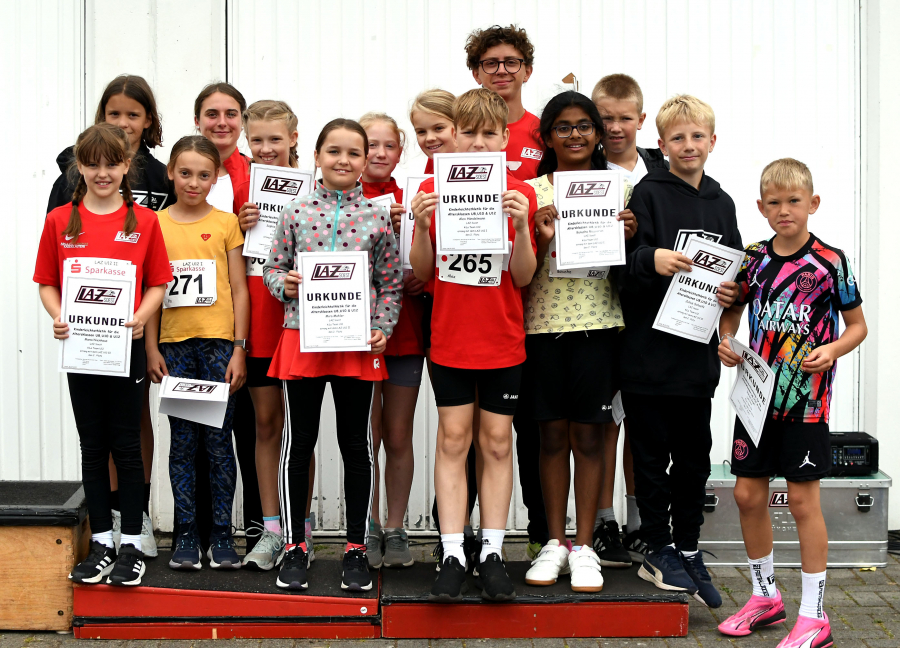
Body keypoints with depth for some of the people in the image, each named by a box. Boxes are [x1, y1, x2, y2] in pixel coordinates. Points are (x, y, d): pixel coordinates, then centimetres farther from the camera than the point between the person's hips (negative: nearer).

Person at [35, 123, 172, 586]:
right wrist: (58, 317, -11)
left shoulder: (144, 221, 0)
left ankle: (130, 546, 12)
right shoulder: (59, 221, 4)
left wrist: (140, 317, -16)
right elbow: (47, 283, 7)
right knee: (92, 447, 9)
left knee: (127, 446, 3)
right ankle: (101, 544, 19)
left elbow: (158, 283, 2)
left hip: (125, 345, -2)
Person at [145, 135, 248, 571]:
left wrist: (239, 350, -3)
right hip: (174, 345, 1)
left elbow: (239, 290, 3)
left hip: (219, 343, -1)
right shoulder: (155, 224, 7)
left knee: (218, 441, 1)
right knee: (182, 441, 5)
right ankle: (186, 533, 13)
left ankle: (221, 533, 10)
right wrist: (151, 348, 0)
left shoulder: (226, 223, 4)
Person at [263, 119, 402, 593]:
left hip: (358, 343, 0)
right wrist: (283, 283, -12)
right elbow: (273, 266, 9)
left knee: (357, 445, 7)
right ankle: (294, 546, 18)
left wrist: (382, 330, -6)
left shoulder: (377, 216, 3)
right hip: (302, 339, 0)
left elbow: (391, 282, 5)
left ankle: (356, 548, 19)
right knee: (298, 443, 6)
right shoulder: (296, 211, 4)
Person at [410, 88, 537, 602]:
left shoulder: (521, 193, 0)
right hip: (451, 336, 0)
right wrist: (421, 225, -16)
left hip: (503, 338, 0)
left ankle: (493, 554, 14)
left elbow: (523, 277, -4)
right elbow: (423, 272, 0)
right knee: (453, 441, 2)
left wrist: (521, 225, -19)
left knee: (497, 443, 6)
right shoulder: (434, 189, 0)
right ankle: (453, 556, 8)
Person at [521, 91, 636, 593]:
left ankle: (585, 546, 11)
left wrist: (629, 236, -10)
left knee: (589, 433, 1)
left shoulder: (619, 188, 7)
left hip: (598, 322, 0)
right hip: (544, 321, 0)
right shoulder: (531, 192, 6)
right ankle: (555, 542, 16)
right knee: (553, 432, 5)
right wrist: (541, 237, -14)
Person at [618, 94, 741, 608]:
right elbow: (626, 259, -12)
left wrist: (734, 291, -3)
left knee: (694, 456, 12)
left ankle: (689, 549, 24)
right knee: (653, 455, 4)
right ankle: (659, 551, 16)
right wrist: (653, 259, -32)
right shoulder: (649, 194, -3)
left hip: (698, 352, 5)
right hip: (649, 349, -5)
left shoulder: (721, 203, 13)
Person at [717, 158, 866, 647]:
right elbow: (733, 308, 19)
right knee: (748, 494, 9)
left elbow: (858, 326, 0)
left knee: (803, 499, -1)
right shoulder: (753, 259, 5)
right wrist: (726, 341, 0)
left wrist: (832, 350, -19)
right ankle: (765, 596, 28)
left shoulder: (830, 262, -6)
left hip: (806, 396, -5)